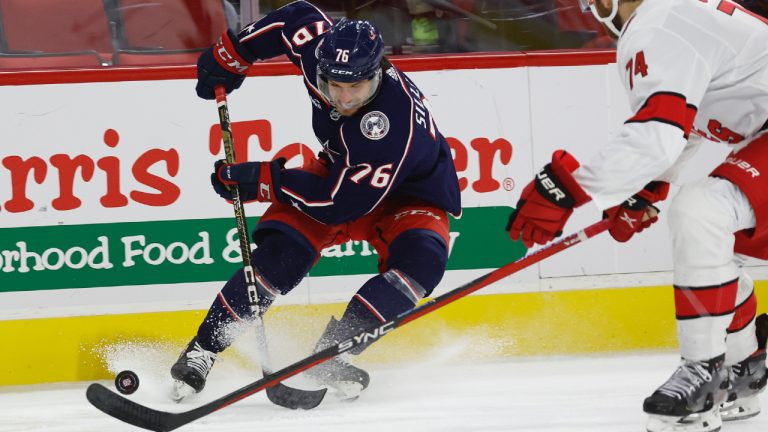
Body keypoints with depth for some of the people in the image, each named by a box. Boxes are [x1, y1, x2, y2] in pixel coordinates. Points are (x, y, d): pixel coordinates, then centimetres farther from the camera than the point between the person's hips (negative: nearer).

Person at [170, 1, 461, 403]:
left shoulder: (396, 122, -41)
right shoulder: (322, 47, -26)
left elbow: (343, 201, -37)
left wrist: (262, 180, -34)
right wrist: (230, 55, -5)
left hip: (408, 195, -4)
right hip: (339, 168, 4)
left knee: (420, 260, -33)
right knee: (282, 248, -19)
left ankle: (330, 352, -28)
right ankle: (202, 350, -13)